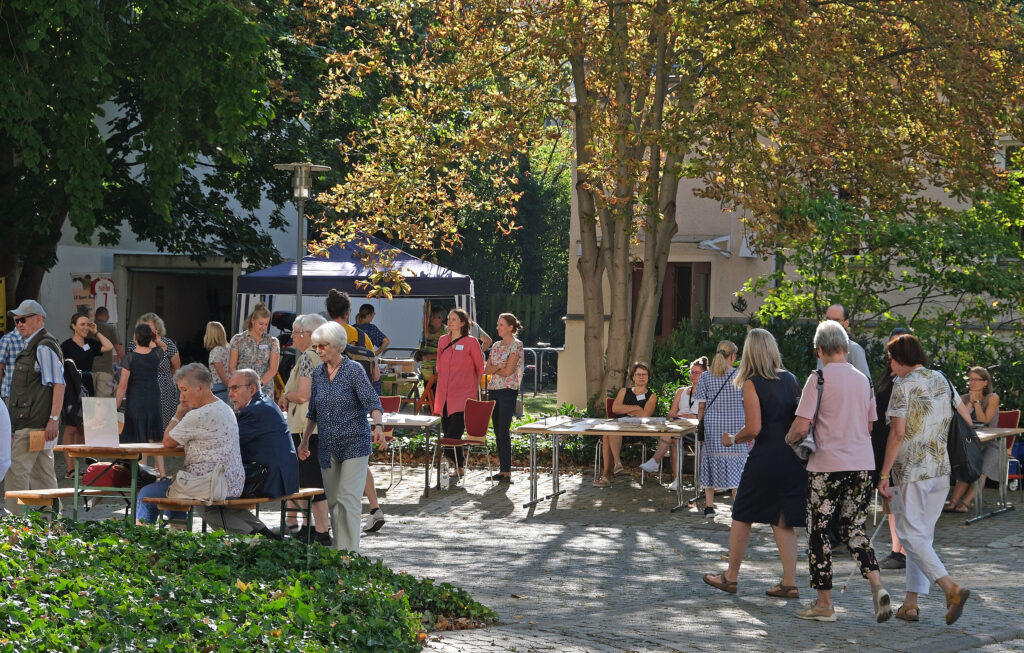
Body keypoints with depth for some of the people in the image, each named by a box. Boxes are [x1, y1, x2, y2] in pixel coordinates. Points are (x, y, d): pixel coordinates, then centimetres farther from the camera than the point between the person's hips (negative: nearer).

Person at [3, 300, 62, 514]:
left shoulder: (44, 347, -12)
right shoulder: (32, 346, 19)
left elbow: (58, 384, -19)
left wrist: (54, 419, -24)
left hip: (34, 424, -10)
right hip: (31, 423, 10)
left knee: (16, 472, -10)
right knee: (42, 474, 12)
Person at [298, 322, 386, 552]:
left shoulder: (354, 370, -8)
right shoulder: (318, 373, 10)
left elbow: (372, 401, -19)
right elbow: (313, 412, 20)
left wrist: (378, 425, -36)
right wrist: (305, 440, 20)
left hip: (354, 444, -6)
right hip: (328, 446, 6)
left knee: (348, 499, -14)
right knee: (333, 501, 7)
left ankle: (350, 553, -12)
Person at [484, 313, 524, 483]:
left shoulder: (516, 345, -7)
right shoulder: (496, 346, 15)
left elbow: (508, 371, -13)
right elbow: (487, 369, 8)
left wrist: (494, 369, 2)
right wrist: (499, 367, -9)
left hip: (507, 391, -8)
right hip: (493, 391, 8)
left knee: (503, 431, -11)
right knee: (497, 432, 8)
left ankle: (507, 472, -10)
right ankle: (502, 469, 12)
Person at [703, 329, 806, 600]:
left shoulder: (752, 384, -10)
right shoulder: (790, 379, 6)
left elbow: (754, 428, -15)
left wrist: (733, 440, 1)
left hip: (766, 457, -5)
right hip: (792, 458, 5)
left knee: (742, 516, 10)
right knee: (782, 520, 11)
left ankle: (731, 576, 20)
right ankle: (789, 582, 7)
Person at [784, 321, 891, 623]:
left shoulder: (819, 378, -9)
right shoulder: (863, 380, 9)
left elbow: (800, 428, -13)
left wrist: (788, 440, 7)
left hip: (828, 465, -6)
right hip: (863, 463, 6)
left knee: (818, 530, 6)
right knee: (854, 529, 15)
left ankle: (824, 604, 10)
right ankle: (877, 586, -5)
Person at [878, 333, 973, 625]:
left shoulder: (903, 385, -11)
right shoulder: (941, 380, 9)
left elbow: (898, 433, -16)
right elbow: (966, 419, 14)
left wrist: (884, 473, -13)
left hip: (910, 470, -7)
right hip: (941, 469, 7)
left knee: (912, 536, -3)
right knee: (923, 535, 13)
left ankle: (952, 588, -21)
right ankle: (911, 603, 14)